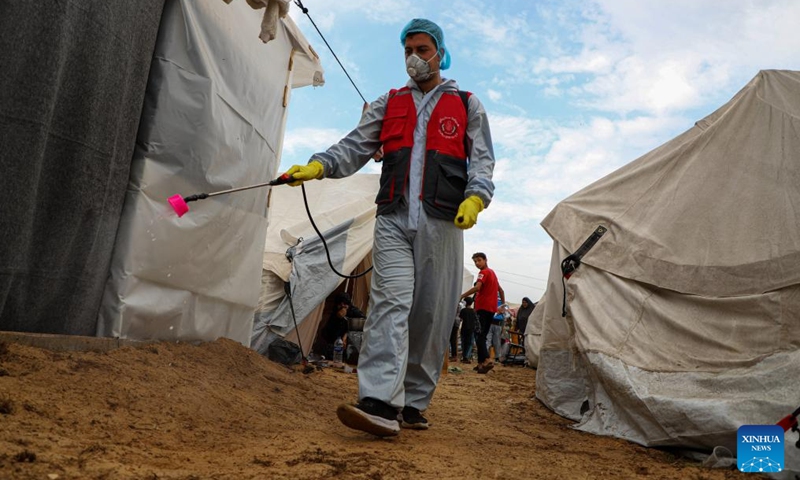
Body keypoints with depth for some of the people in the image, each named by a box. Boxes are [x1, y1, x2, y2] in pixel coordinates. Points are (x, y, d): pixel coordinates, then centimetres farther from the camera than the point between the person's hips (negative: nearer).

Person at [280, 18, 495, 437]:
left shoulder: (467, 105, 16)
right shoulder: (389, 104, 21)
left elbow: (482, 159, 7)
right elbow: (356, 146, 10)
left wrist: (475, 197, -14)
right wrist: (318, 166, -9)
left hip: (442, 221, -1)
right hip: (393, 219, 1)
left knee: (431, 314, 0)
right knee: (389, 305, -13)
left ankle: (413, 404, 10)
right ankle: (380, 403, -19)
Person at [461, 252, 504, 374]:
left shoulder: (483, 272, -7)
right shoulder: (492, 272, 21)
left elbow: (477, 287, -24)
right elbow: (500, 290, 26)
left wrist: (461, 296, -21)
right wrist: (503, 305, 30)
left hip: (483, 308, -9)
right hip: (492, 308, 9)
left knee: (479, 335, -12)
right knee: (482, 336, 12)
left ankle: (487, 360, -28)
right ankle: (481, 363, 12)